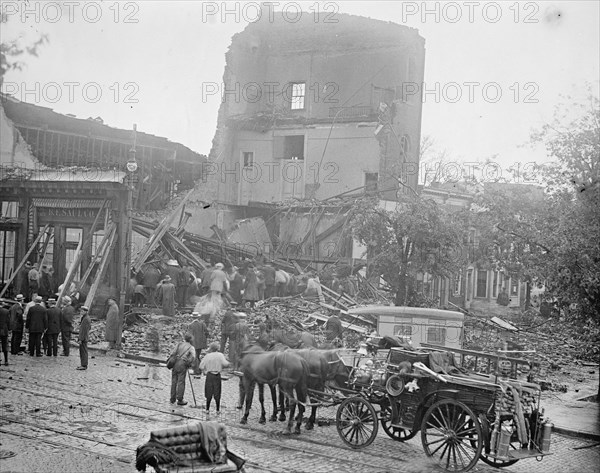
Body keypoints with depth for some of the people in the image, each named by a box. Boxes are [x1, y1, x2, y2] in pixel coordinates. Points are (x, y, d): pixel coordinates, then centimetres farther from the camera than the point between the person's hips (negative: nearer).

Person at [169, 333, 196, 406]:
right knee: (181, 382, 1)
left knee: (174, 381, 10)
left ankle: (172, 399, 18)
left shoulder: (179, 344, 11)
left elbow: (173, 353, 1)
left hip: (175, 363, 3)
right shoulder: (191, 347, 4)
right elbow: (193, 356, -13)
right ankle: (180, 400, 2)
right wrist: (189, 364, -1)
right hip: (182, 364, -3)